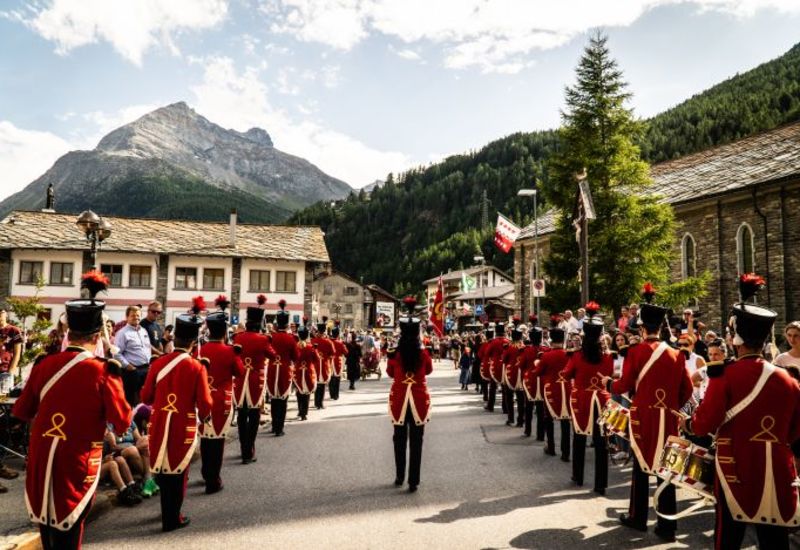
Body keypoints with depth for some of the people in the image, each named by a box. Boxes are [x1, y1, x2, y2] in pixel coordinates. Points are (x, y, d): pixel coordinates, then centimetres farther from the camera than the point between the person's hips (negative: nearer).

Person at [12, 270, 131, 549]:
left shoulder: (44, 364, -2)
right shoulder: (101, 371, -16)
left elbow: (21, 412, 10)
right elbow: (123, 422, -12)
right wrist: (115, 378, -4)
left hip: (41, 458, 5)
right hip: (77, 461, -4)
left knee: (47, 521, 21)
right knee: (68, 527, 10)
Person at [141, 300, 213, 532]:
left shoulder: (158, 363, -5)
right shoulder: (197, 368, -15)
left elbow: (146, 396, 4)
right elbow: (205, 403, -13)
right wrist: (204, 417, 8)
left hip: (160, 423, 4)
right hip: (184, 426, -4)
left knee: (162, 468, 21)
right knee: (178, 470, 11)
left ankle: (168, 511, 39)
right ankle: (172, 519, 21)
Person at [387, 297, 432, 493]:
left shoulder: (395, 354, -10)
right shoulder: (424, 354, -9)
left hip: (399, 399, 1)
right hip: (419, 399, -1)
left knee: (400, 440, 16)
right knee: (416, 442, 5)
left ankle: (400, 477, 27)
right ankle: (413, 481, 4)